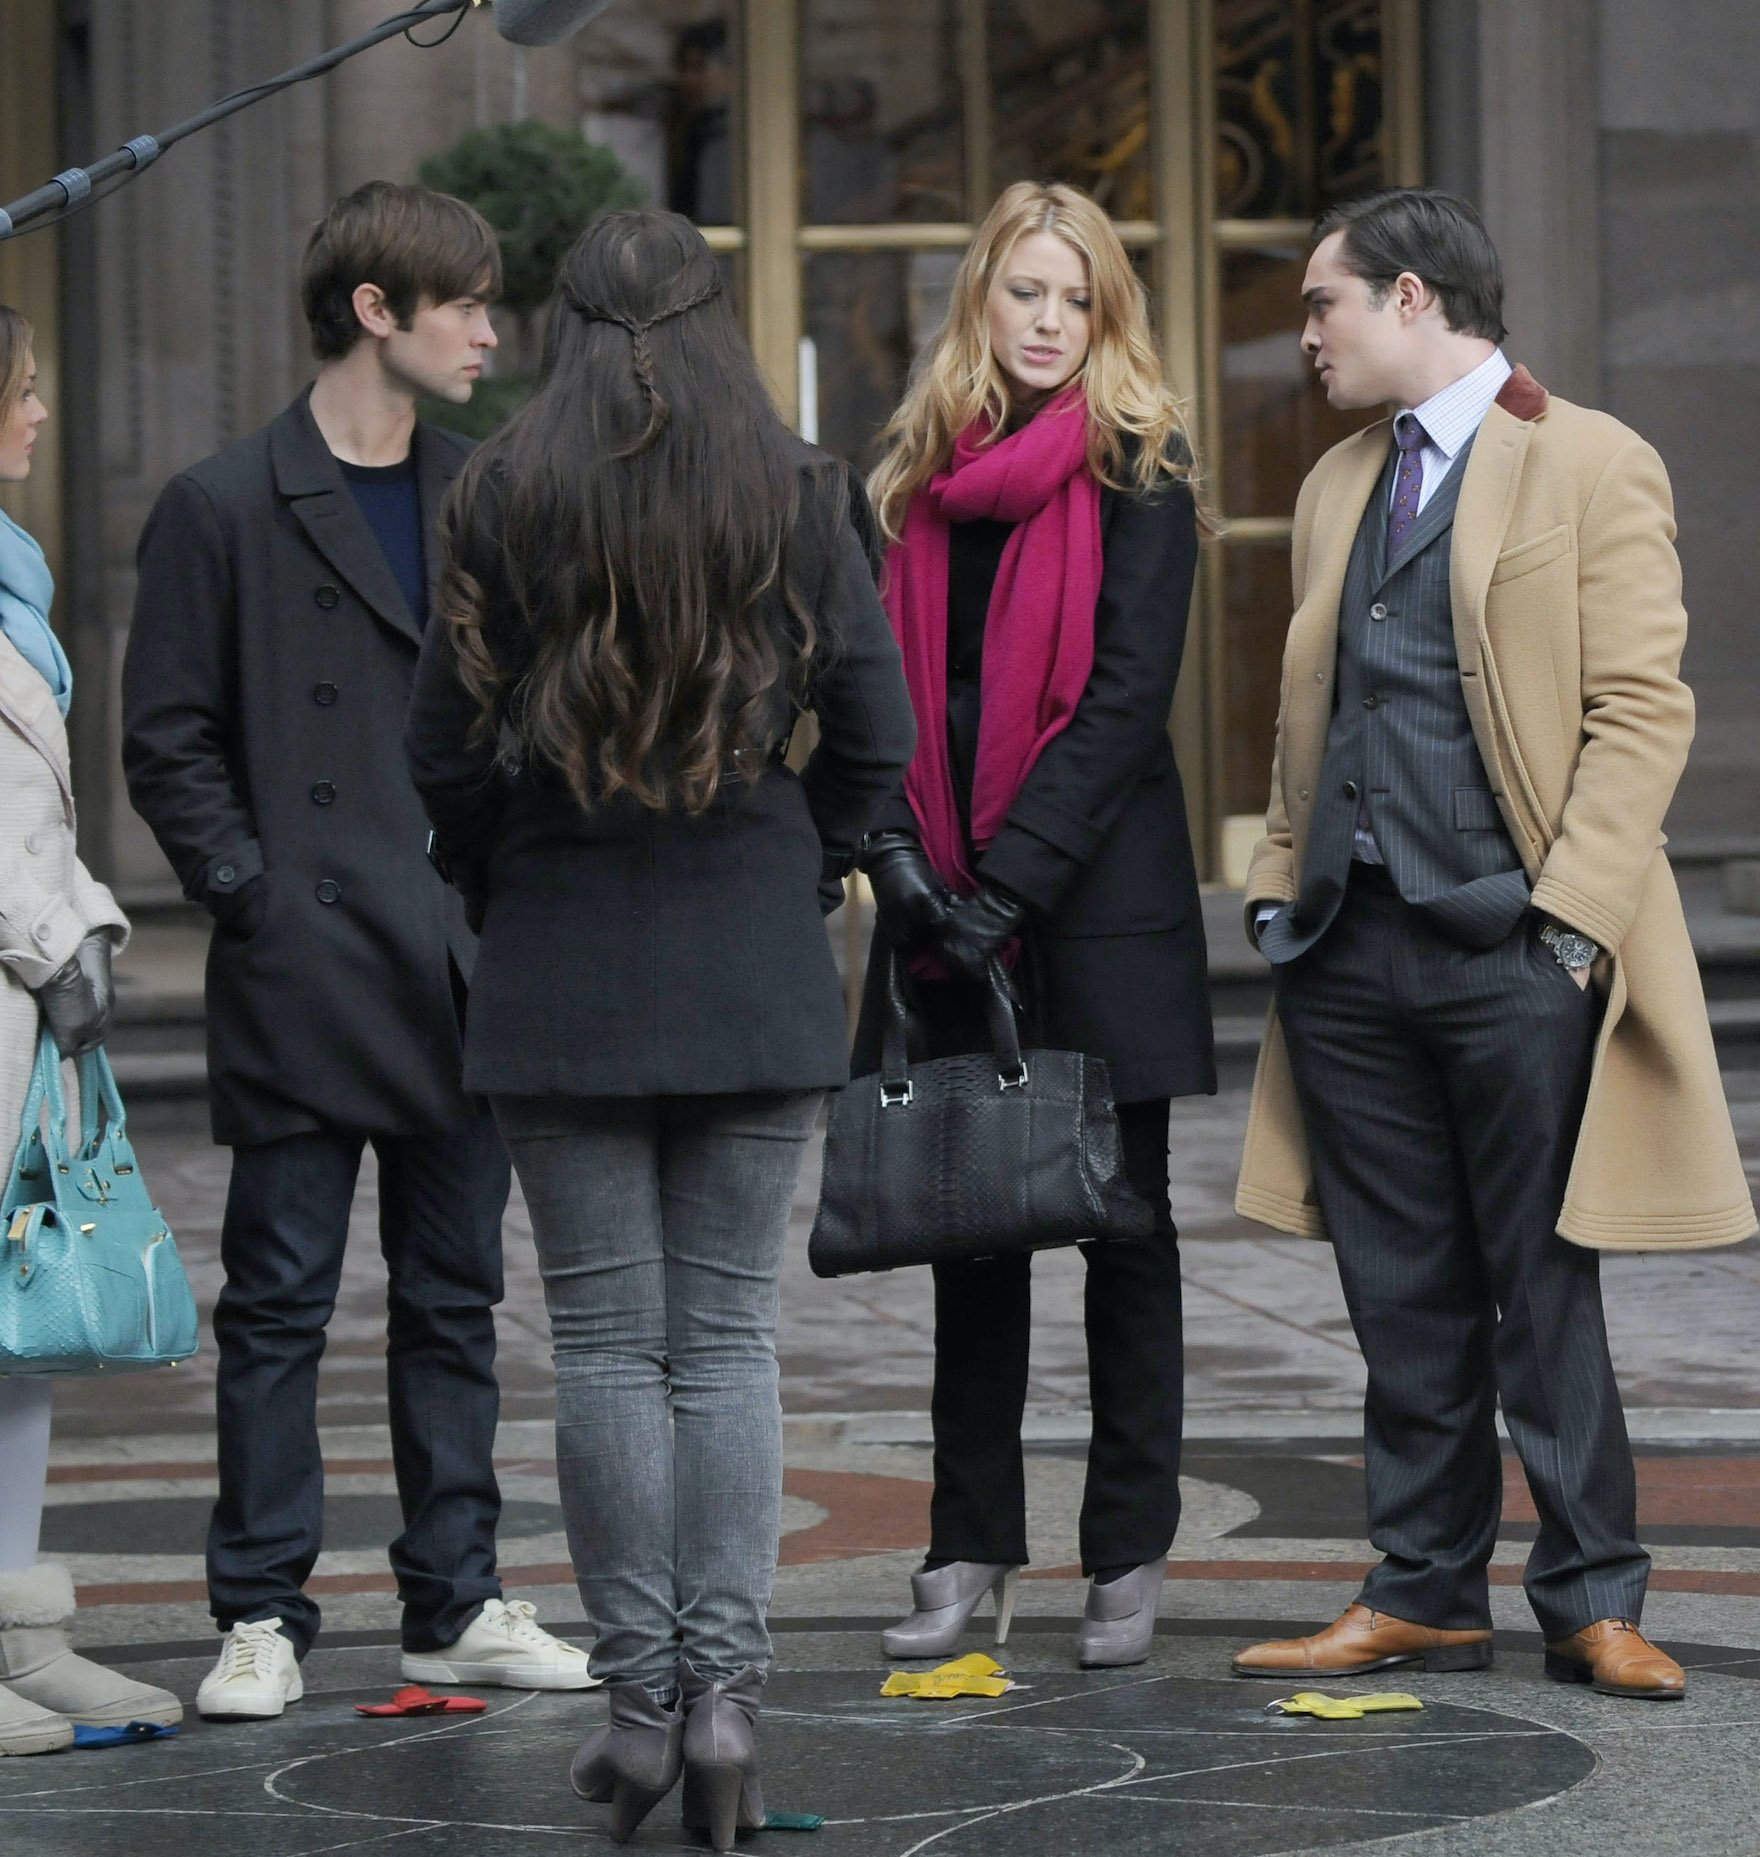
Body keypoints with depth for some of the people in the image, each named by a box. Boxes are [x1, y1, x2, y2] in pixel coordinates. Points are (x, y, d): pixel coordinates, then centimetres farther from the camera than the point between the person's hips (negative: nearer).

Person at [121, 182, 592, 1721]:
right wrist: (252, 894, -11)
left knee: (454, 1301, 10)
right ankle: (262, 1617, 8)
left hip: (467, 979, 5)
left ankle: (459, 1605, 18)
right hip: (305, 978, -5)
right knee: (280, 1306, 1)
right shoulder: (228, 509, -3)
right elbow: (168, 741, -3)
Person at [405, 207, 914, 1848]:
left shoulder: (502, 500, -4)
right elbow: (876, 732, -1)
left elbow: (446, 745, -2)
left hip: (562, 976, -1)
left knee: (606, 1342, 4)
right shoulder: (800, 498, -1)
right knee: (729, 1338, 5)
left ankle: (641, 1697, 4)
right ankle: (724, 1687, -2)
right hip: (757, 975, 1)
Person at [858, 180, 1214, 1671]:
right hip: (946, 911, 4)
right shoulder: (919, 481, 10)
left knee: (1123, 1219, 3)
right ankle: (972, 1548, 14)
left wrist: (1008, 881, -16)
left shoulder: (1137, 476, -3)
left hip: (1098, 897, -4)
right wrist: (901, 855, -6)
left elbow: (1127, 696, -10)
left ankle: (1130, 1551, 9)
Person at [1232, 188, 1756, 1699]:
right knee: (1404, 1297, 9)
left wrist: (1570, 916, -15)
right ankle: (1426, 1591, 17)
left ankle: (1593, 1601, 8)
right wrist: (1281, 887, 11)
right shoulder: (1340, 486, 18)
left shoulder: (1593, 466, -3)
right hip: (1349, 950, 6)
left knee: (1542, 1292, 0)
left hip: (1513, 948, -6)